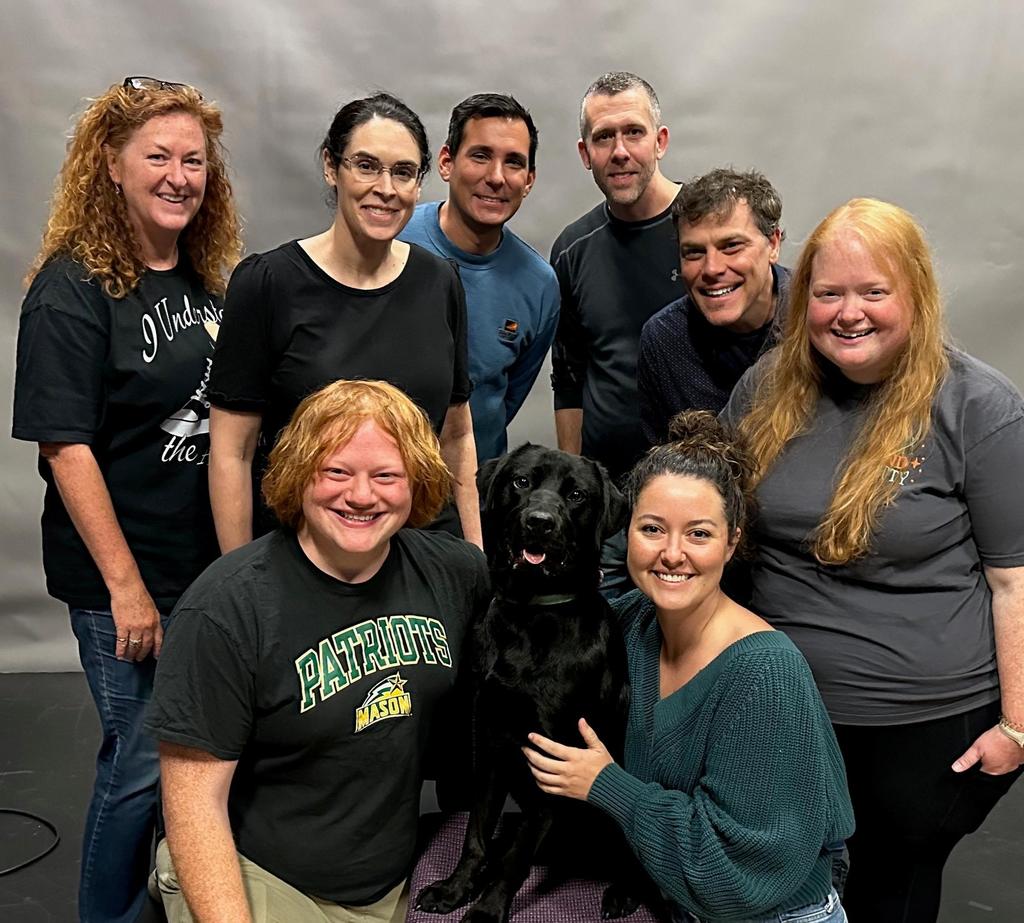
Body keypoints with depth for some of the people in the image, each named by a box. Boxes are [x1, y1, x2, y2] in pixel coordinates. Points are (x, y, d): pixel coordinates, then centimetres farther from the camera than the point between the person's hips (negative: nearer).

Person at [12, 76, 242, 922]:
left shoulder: (210, 280, 7)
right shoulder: (73, 288, -12)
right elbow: (66, 446, -16)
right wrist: (125, 585, -17)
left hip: (212, 564, 6)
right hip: (123, 580, -6)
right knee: (142, 762, 6)